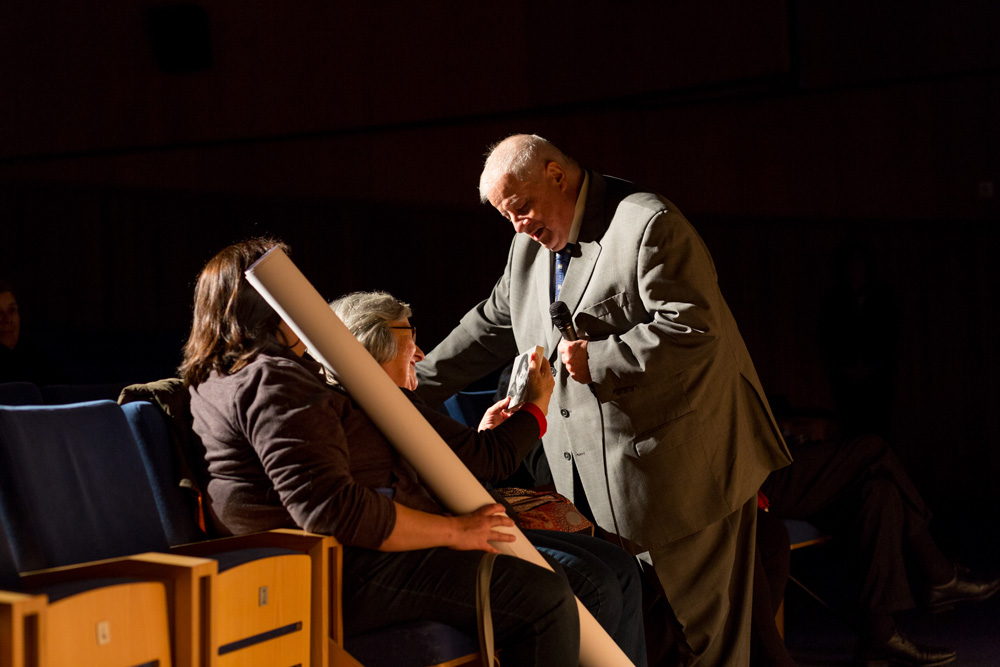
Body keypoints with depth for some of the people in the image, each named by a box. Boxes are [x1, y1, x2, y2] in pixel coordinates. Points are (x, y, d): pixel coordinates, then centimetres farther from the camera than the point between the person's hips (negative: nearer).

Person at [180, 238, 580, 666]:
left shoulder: (218, 379, 19)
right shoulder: (273, 382, -16)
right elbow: (334, 511, -26)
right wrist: (455, 531, -17)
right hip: (341, 573, -12)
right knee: (546, 599, -15)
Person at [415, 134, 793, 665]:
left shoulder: (648, 225, -13)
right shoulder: (529, 246, 13)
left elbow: (692, 330, -20)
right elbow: (490, 327, 23)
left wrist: (599, 361, -20)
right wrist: (409, 389, 20)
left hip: (680, 469, -7)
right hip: (597, 482, 7)